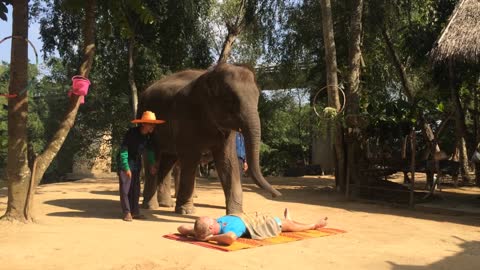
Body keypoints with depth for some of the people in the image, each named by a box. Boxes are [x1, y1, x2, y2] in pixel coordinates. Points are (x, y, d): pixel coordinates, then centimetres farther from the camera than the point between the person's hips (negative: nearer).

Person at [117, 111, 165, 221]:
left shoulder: (148, 136, -5)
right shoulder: (131, 133, -23)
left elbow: (150, 150, 10)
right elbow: (123, 150, -22)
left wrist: (152, 164, 3)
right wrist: (126, 168, -24)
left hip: (136, 163, 6)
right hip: (125, 162, -6)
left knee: (135, 188, 7)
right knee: (125, 187, -8)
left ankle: (135, 212, 13)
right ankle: (127, 213, -4)